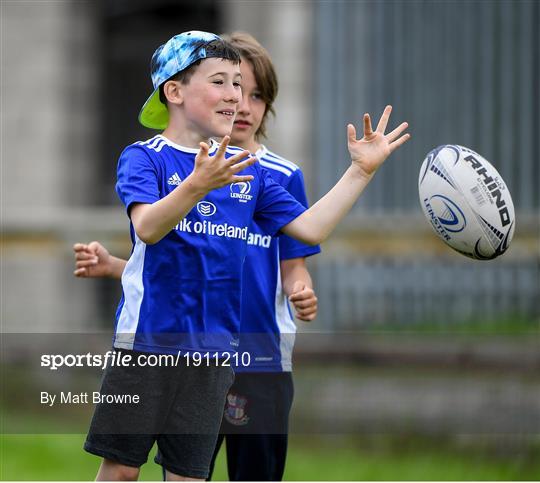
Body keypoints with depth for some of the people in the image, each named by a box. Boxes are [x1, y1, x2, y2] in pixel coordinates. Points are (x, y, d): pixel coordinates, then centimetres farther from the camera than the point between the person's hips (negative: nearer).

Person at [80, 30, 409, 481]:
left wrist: (360, 172, 1)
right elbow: (147, 227, -25)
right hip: (147, 339, -5)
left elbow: (310, 228, 7)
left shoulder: (247, 169, 10)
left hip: (213, 350, 5)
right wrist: (197, 185, -41)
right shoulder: (145, 157, -6)